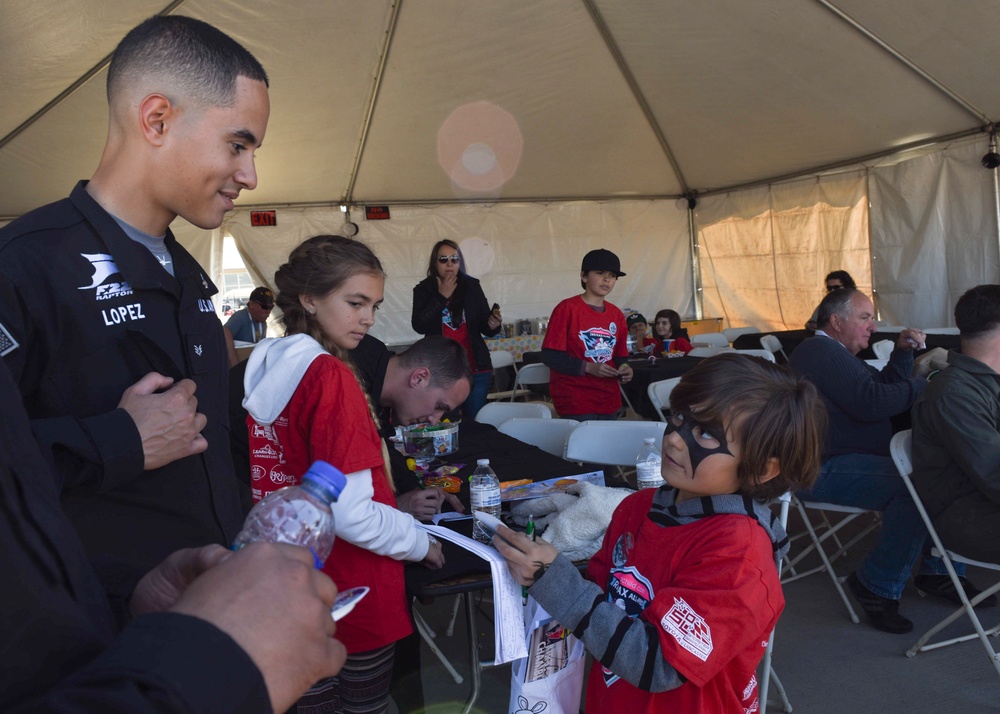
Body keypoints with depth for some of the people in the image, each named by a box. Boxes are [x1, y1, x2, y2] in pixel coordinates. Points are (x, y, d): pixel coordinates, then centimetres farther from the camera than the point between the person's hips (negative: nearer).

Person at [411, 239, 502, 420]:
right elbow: (419, 326, -13)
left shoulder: (472, 286, 4)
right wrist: (441, 297, -13)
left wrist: (493, 324, -17)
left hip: (475, 368, 1)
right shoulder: (423, 289, 1)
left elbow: (485, 327, 6)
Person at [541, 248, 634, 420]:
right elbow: (549, 356, -13)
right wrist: (588, 367, -22)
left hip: (609, 400, 6)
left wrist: (623, 368, -5)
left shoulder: (616, 314, 9)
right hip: (575, 402, -6)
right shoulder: (567, 308, -9)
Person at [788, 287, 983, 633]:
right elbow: (872, 402, -22)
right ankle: (878, 587, -14)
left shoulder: (835, 352, 23)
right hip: (826, 470, -12)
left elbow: (884, 386, 25)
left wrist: (903, 353, 11)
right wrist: (922, 380, -9)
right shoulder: (821, 352, -14)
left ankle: (938, 570, 16)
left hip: (846, 460, 12)